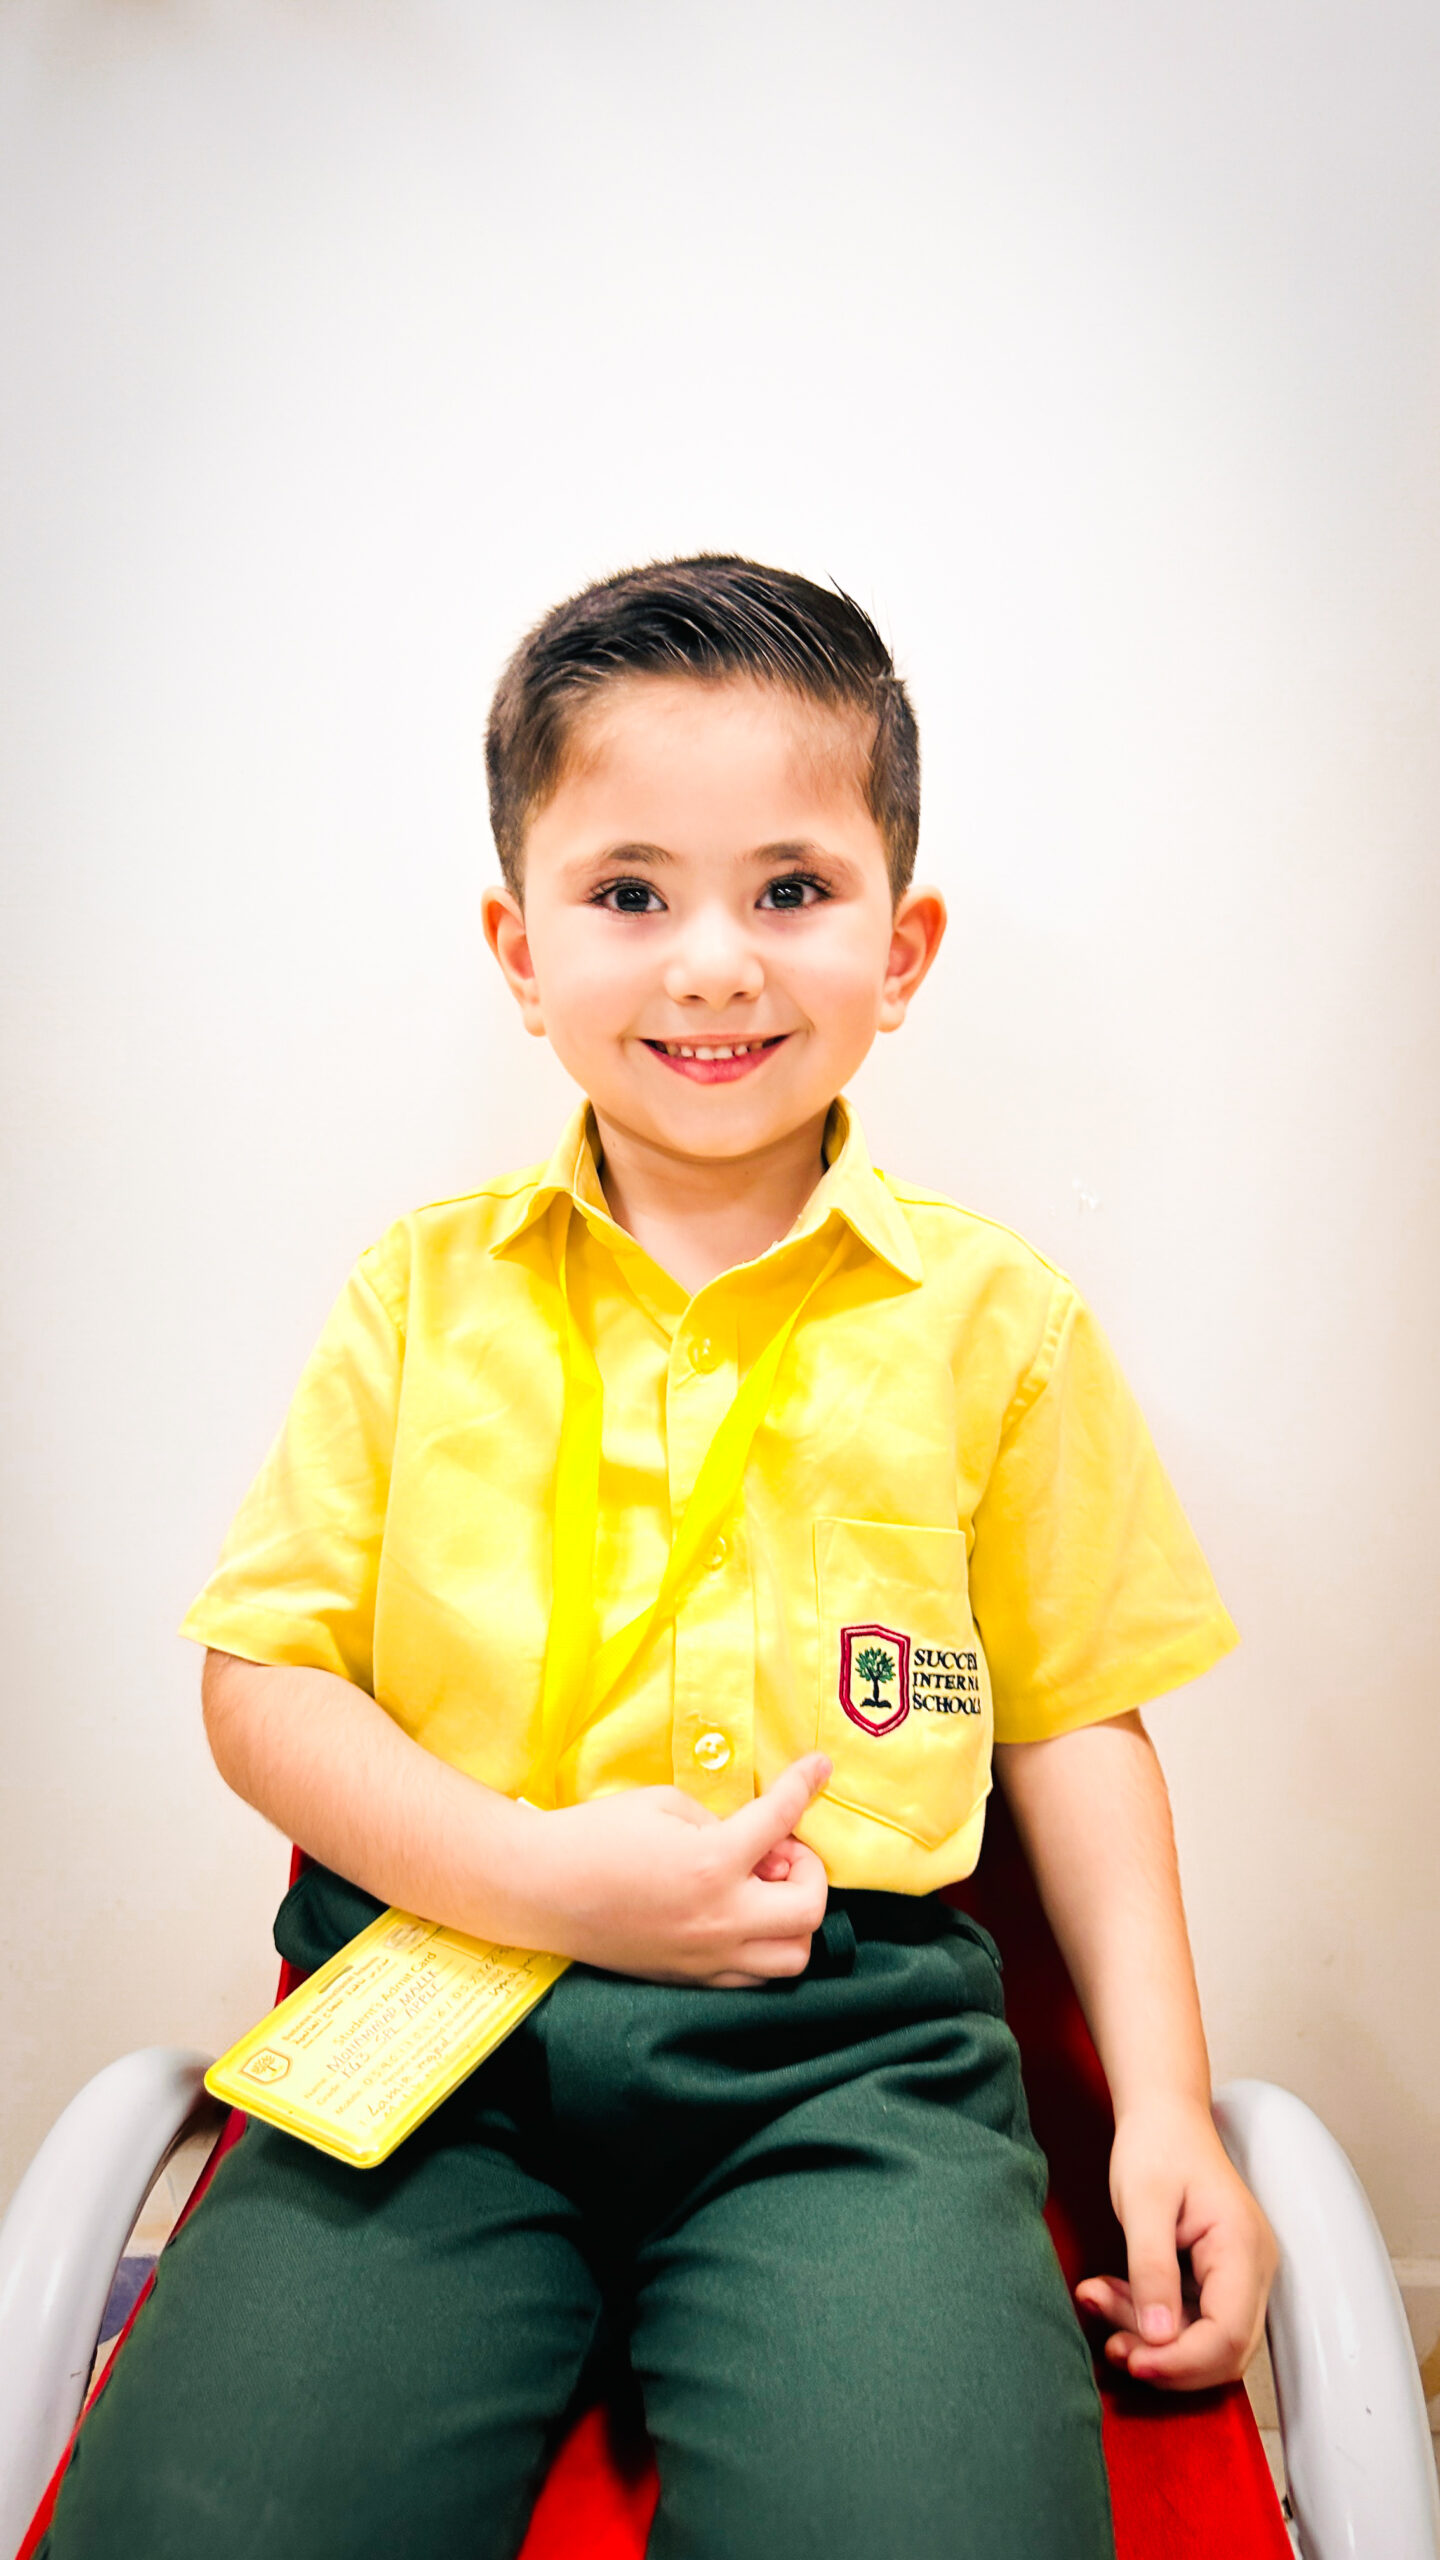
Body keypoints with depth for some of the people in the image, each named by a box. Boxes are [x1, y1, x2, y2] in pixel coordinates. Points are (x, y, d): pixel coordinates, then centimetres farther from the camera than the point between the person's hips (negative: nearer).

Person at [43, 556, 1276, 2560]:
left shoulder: (991, 1315, 6)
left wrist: (1166, 2108, 3)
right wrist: (531, 1871, -12)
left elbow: (1073, 1715, 11)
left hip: (851, 2032, 0)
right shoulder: (424, 1291, 6)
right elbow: (262, 1681, 5)